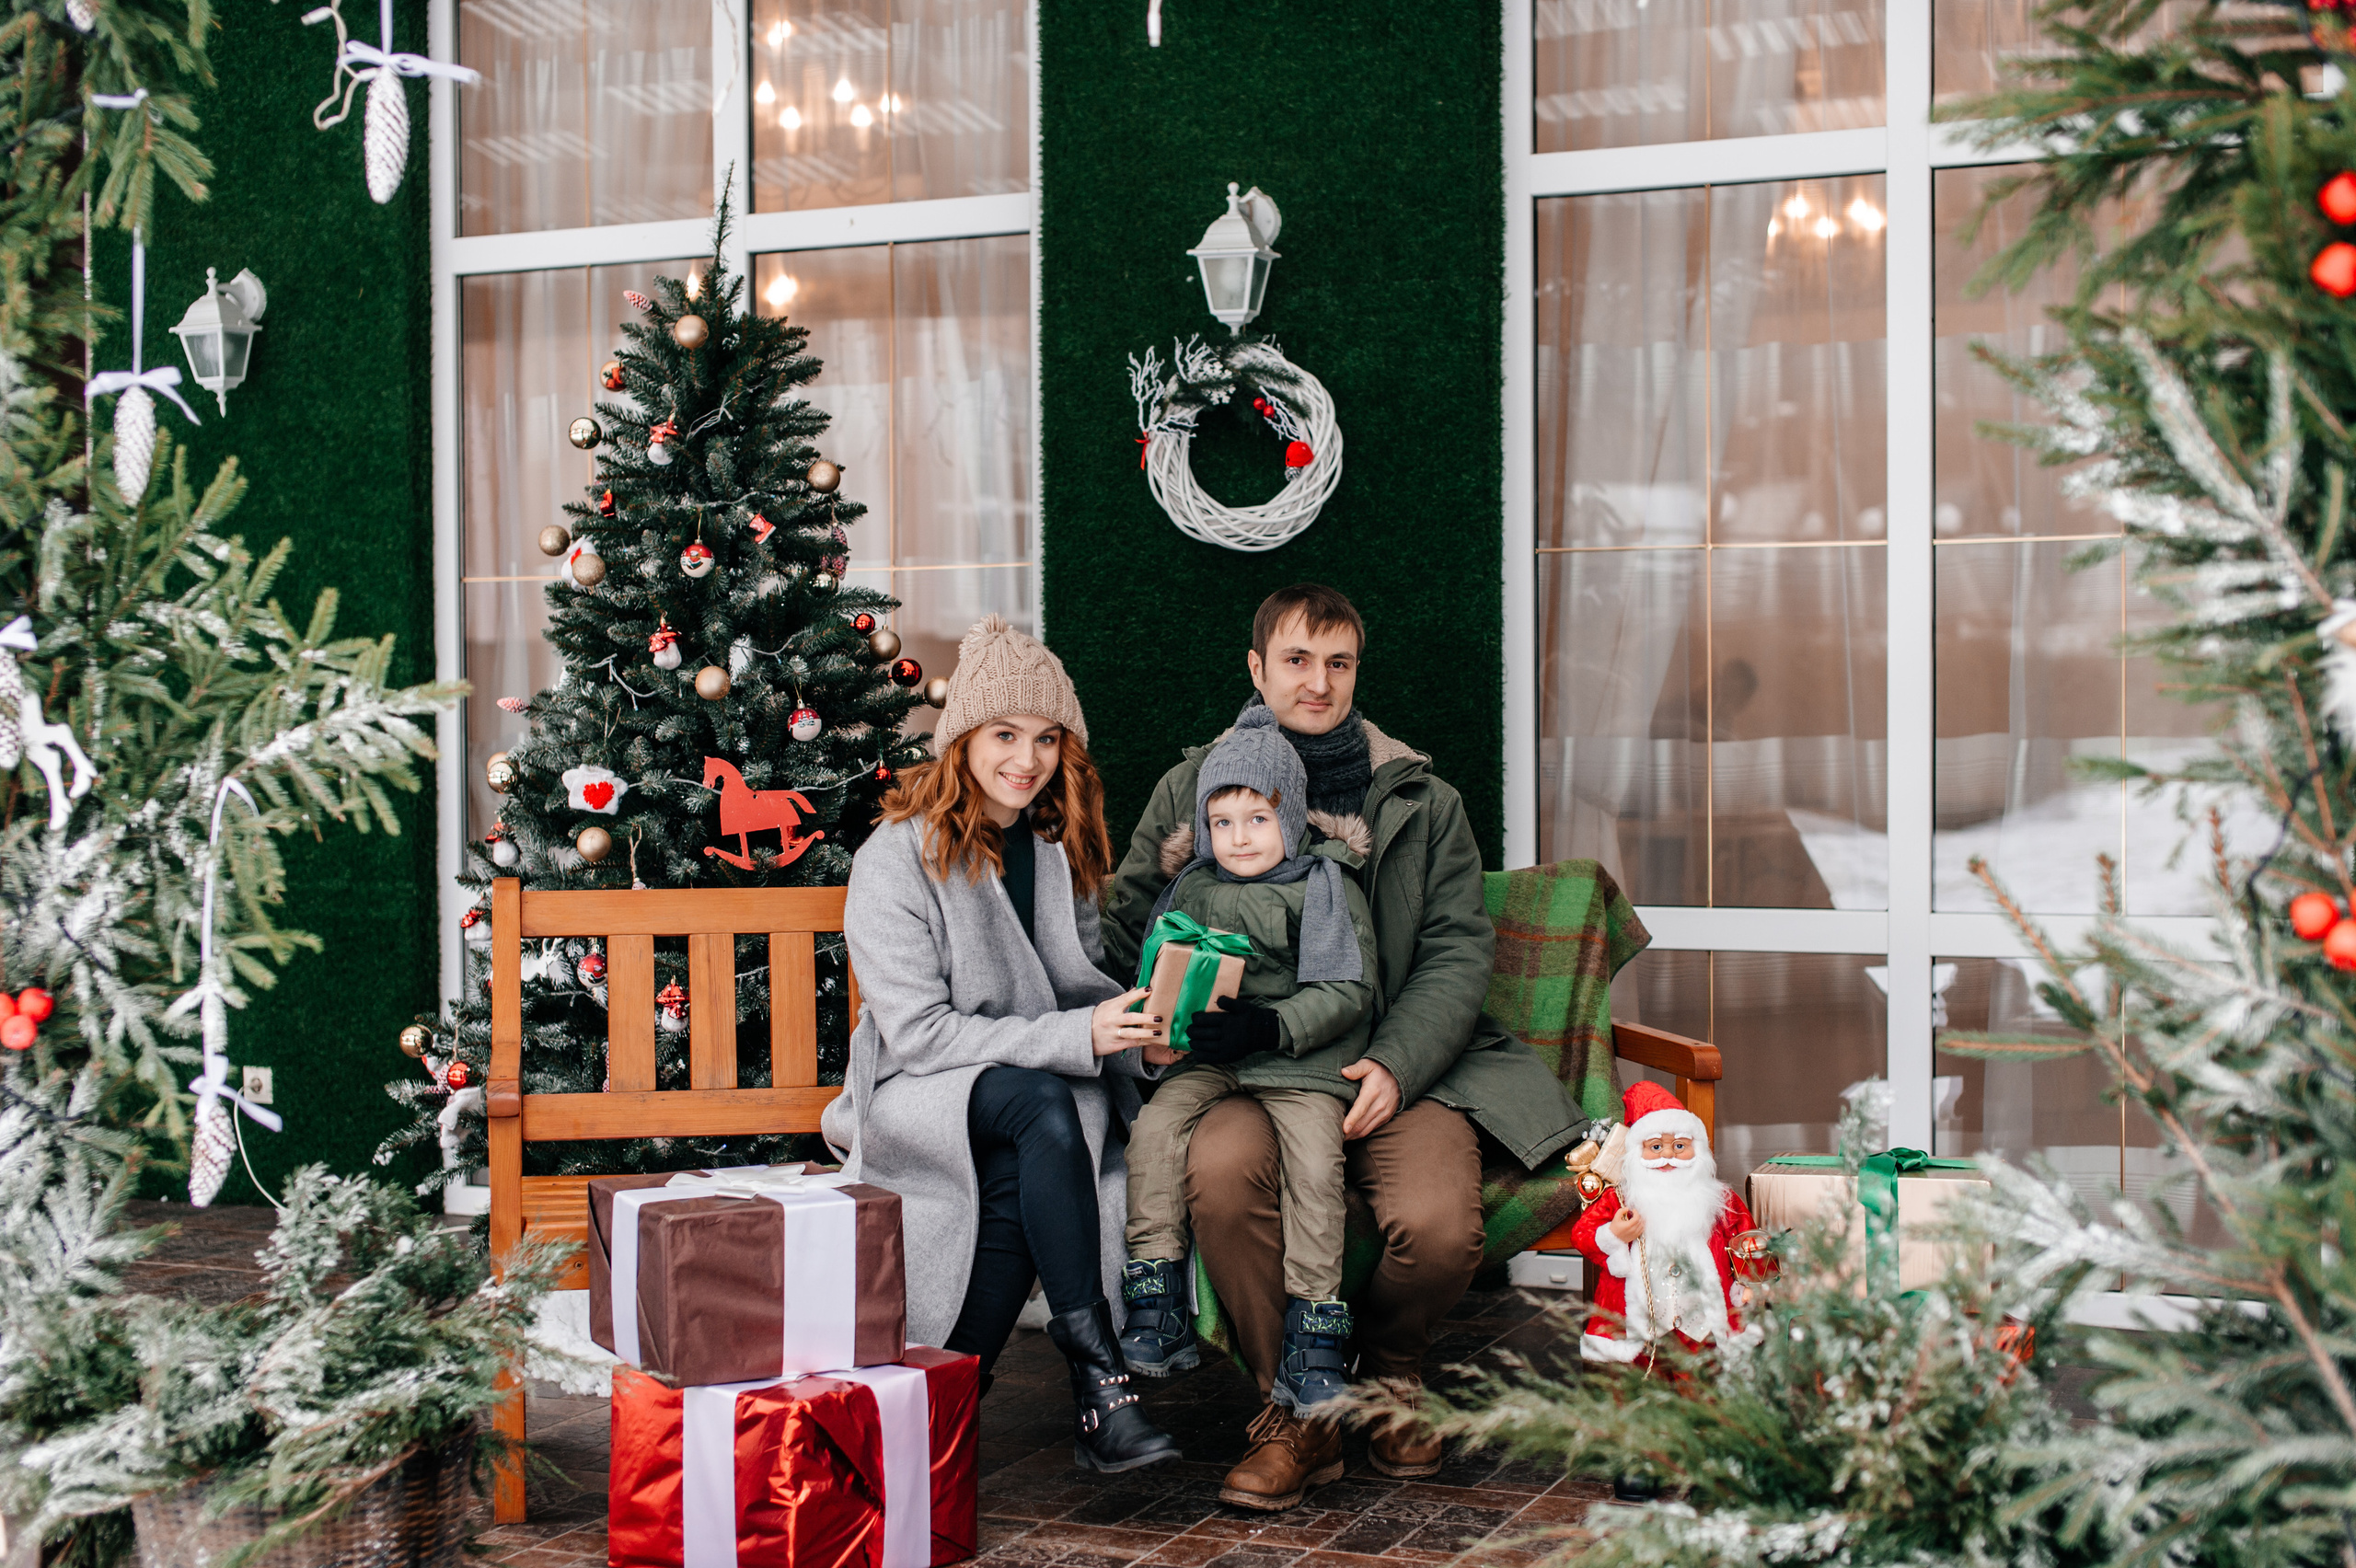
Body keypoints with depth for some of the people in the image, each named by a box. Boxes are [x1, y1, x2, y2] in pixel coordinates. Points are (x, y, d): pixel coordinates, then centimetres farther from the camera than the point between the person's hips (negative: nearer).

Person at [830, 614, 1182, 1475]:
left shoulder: (1061, 850, 11)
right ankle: (1097, 1376, -35)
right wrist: (1079, 1035, -25)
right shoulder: (897, 858, -8)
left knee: (1017, 1185, -32)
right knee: (1044, 1103, -35)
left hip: (1041, 1095, 4)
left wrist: (1142, 1034, -11)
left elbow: (1087, 986, 14)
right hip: (916, 1098, -4)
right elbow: (919, 1032, -16)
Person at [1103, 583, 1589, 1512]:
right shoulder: (1193, 788, 15)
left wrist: (1395, 1065, -10)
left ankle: (1390, 1365, 9)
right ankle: (1295, 1408, -13)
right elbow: (1125, 929, 11)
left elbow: (1458, 950, 8)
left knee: (1437, 1225, -29)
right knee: (1220, 1167, -35)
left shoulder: (1423, 802, 15)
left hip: (1401, 1063, 0)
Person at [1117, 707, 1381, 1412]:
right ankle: (1159, 1312, -12)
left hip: (1301, 1060, -4)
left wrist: (1270, 1026, -23)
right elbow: (1157, 970, 21)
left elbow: (1346, 992, -8)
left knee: (1314, 1160, -25)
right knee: (1154, 1129, -20)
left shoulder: (1326, 889, 0)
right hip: (1208, 1058, 4)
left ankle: (1312, 1344, -17)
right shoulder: (1193, 889, 13)